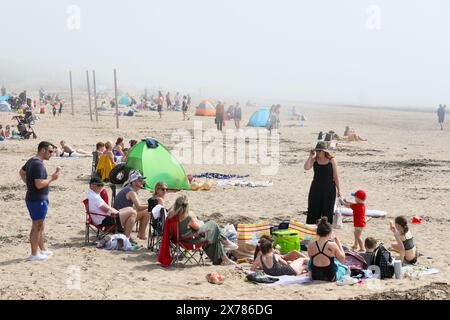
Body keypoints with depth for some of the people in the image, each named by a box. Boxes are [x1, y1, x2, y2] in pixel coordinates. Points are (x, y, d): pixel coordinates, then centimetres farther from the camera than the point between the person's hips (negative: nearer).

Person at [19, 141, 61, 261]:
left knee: (40, 226, 19)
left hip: (32, 198, 10)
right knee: (37, 227, 0)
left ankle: (43, 249, 30)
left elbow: (22, 172, 25)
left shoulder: (31, 161, 9)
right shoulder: (38, 165, -23)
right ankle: (34, 254, 8)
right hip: (38, 200, -10)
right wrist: (52, 178, -19)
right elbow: (39, 184, -29)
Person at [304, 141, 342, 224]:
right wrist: (311, 157, -16)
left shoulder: (331, 160, -4)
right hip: (316, 188, 2)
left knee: (327, 211, 4)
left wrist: (338, 190, -1)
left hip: (329, 189, -2)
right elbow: (306, 167, -16)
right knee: (313, 210, 5)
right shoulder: (314, 160, 1)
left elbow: (336, 176, -1)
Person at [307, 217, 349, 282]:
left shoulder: (311, 244, -9)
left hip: (314, 276, 2)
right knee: (346, 269, 29)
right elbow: (342, 259, -3)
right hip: (331, 277, -2)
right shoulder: (332, 245, -17)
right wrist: (338, 242, 3)